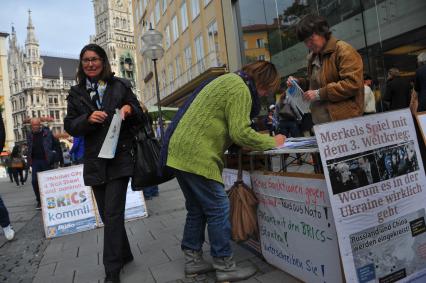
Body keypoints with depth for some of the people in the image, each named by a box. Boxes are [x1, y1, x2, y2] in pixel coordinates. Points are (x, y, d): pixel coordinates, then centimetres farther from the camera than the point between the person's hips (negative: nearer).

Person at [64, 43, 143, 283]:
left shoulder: (120, 86, 6)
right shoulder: (76, 93, 11)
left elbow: (139, 117, 8)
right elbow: (70, 126, 6)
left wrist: (130, 109, -15)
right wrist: (88, 118, -14)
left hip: (120, 159, -3)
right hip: (95, 162, 4)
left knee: (113, 214, -7)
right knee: (107, 214, 12)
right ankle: (124, 254, 31)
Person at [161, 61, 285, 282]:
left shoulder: (229, 80, 21)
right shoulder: (240, 89, -10)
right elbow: (240, 133, -17)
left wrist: (264, 139, 17)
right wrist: (272, 142, -2)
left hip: (181, 151, 10)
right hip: (196, 155, -10)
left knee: (197, 209, 17)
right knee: (218, 209, -1)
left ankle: (193, 260, 27)